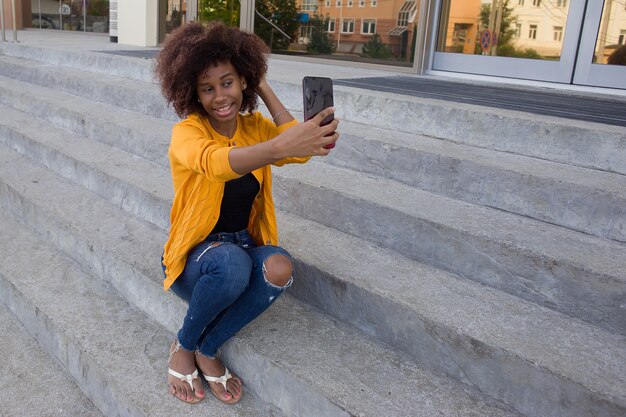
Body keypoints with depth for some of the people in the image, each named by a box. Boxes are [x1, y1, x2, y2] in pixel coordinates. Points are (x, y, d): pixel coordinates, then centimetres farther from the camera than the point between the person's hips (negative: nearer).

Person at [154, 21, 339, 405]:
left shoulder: (256, 126, -1)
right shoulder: (187, 131, -16)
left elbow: (300, 151, -22)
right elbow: (214, 162, -41)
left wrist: (264, 88, -13)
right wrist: (281, 146, -61)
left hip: (245, 246, 4)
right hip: (195, 258, -3)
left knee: (279, 268, -31)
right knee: (231, 262, -38)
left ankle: (207, 350, -7)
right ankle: (183, 345, -6)